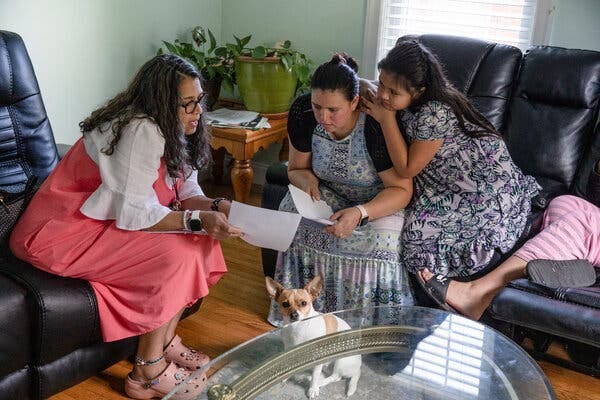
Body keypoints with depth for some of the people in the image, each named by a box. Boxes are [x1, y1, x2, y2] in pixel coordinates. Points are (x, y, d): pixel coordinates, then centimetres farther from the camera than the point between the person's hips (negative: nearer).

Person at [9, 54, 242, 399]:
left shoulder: (171, 130, 4)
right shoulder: (140, 131, -25)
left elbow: (185, 192, 4)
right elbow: (133, 214, -27)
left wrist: (216, 207, -14)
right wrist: (197, 220, -28)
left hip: (112, 221, 9)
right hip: (65, 232, -9)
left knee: (200, 240, -3)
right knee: (176, 253, -23)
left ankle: (166, 340, 7)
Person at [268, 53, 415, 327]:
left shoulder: (377, 125, -31)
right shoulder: (302, 112, -18)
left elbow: (402, 189, -24)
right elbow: (297, 168, -2)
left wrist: (360, 213, -41)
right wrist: (307, 180, -27)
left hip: (378, 199, -4)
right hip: (330, 192, 4)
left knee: (378, 237, -33)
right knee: (292, 210, -24)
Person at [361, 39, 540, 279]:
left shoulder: (435, 113, -30)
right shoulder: (406, 104, -5)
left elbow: (407, 169, -22)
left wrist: (386, 118, -22)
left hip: (491, 193, -9)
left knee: (423, 228, -17)